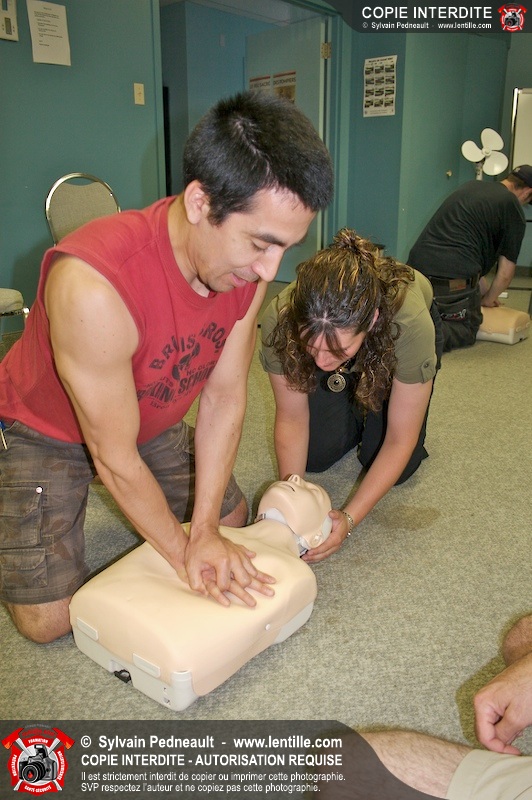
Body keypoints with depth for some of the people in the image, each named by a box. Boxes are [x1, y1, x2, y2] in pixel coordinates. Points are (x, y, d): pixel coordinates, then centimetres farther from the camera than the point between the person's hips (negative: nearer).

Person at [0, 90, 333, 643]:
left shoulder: (248, 264, -21)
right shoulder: (92, 285, -41)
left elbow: (225, 396, -14)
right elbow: (115, 457, -30)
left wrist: (206, 530, -15)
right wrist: (184, 554, -17)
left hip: (152, 421, 6)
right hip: (45, 430, -5)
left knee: (232, 520, 12)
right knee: (47, 620, -6)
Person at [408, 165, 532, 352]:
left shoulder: (471, 186, 22)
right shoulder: (513, 210, 2)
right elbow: (505, 273, 4)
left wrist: (483, 288, 31)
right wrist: (488, 299, 24)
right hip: (456, 277, -6)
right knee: (467, 330, 12)